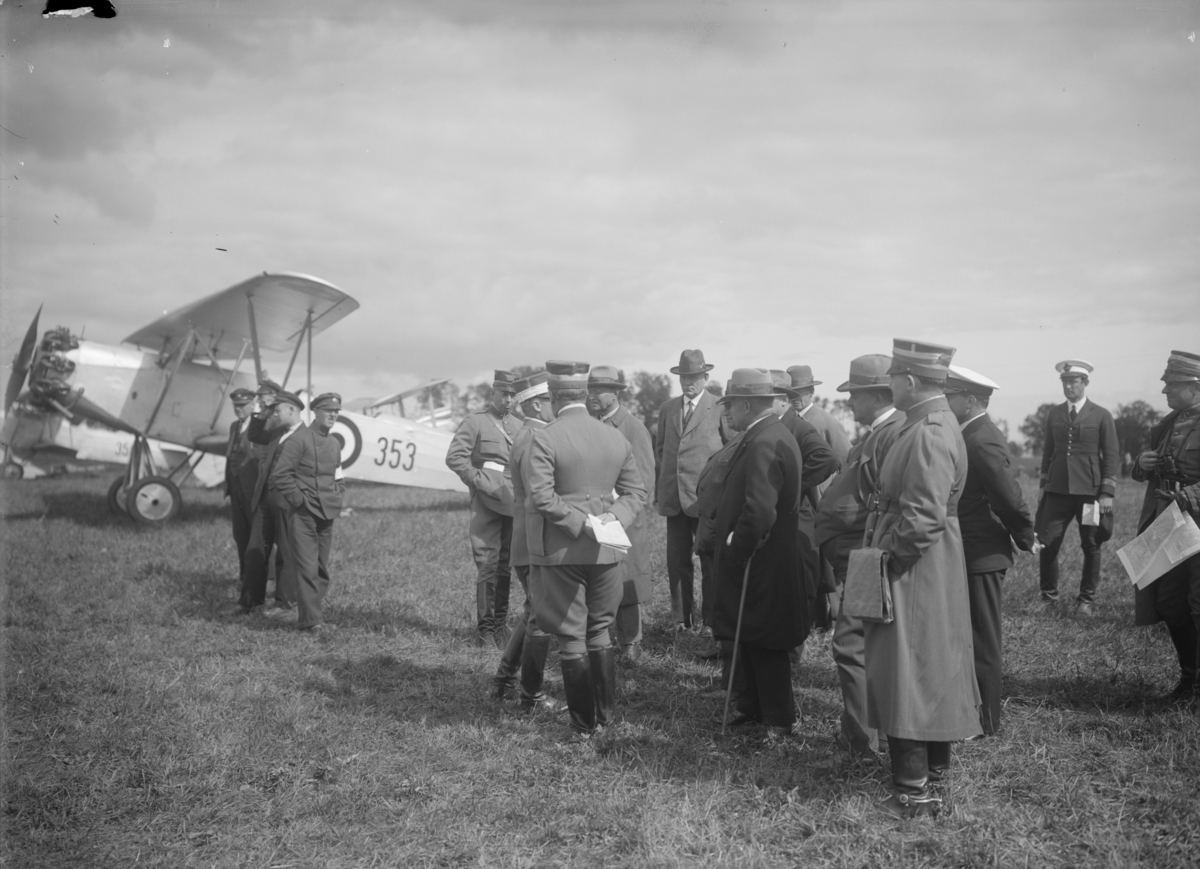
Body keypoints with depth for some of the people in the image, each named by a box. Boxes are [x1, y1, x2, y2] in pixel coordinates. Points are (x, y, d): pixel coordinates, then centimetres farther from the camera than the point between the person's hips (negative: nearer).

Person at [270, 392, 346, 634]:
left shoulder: (335, 444, 14)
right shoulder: (298, 439, -9)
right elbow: (280, 475, -13)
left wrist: (336, 496, 11)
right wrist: (298, 499, -13)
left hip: (327, 515, 8)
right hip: (303, 514, -8)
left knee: (322, 570, 9)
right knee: (307, 568, -9)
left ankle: (311, 615, 17)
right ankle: (312, 620, -8)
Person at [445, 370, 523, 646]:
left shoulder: (519, 426, 15)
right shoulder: (475, 422, -2)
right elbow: (454, 457, -10)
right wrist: (479, 480, -12)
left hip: (512, 504, 5)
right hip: (486, 503, -5)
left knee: (505, 565, 10)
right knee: (487, 566, -7)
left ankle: (501, 625, 17)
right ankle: (485, 629, -1)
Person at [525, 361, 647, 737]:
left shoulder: (545, 439, -12)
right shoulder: (616, 438, 5)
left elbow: (540, 495, -20)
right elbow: (636, 491, 6)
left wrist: (579, 520, -15)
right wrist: (612, 517, -6)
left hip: (560, 551, -5)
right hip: (605, 551, 5)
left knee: (571, 640, 5)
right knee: (600, 633, 18)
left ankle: (584, 723, 11)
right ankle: (606, 714, 23)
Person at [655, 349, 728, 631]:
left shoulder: (719, 408, -3)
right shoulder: (667, 408, 13)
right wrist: (667, 472, 12)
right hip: (673, 496, 4)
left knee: (710, 560, 3)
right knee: (677, 561, 6)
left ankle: (712, 618, 12)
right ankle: (681, 617, 14)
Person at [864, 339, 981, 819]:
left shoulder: (930, 435, -21)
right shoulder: (932, 423, 10)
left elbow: (922, 518, -26)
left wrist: (887, 556, -16)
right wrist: (883, 546, 13)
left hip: (914, 572, -10)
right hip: (927, 571, 10)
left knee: (905, 676, -4)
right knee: (931, 671, 17)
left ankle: (915, 791, 2)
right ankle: (935, 770, 29)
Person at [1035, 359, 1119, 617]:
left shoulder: (1101, 416, 0)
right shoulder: (1054, 414, 10)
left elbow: (1112, 456, 0)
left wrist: (1107, 493, -7)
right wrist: (1043, 486, 11)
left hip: (1090, 490, -2)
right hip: (1057, 490, 2)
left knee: (1091, 546, 3)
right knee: (1047, 544, -4)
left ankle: (1086, 600, 17)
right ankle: (1049, 597, 10)